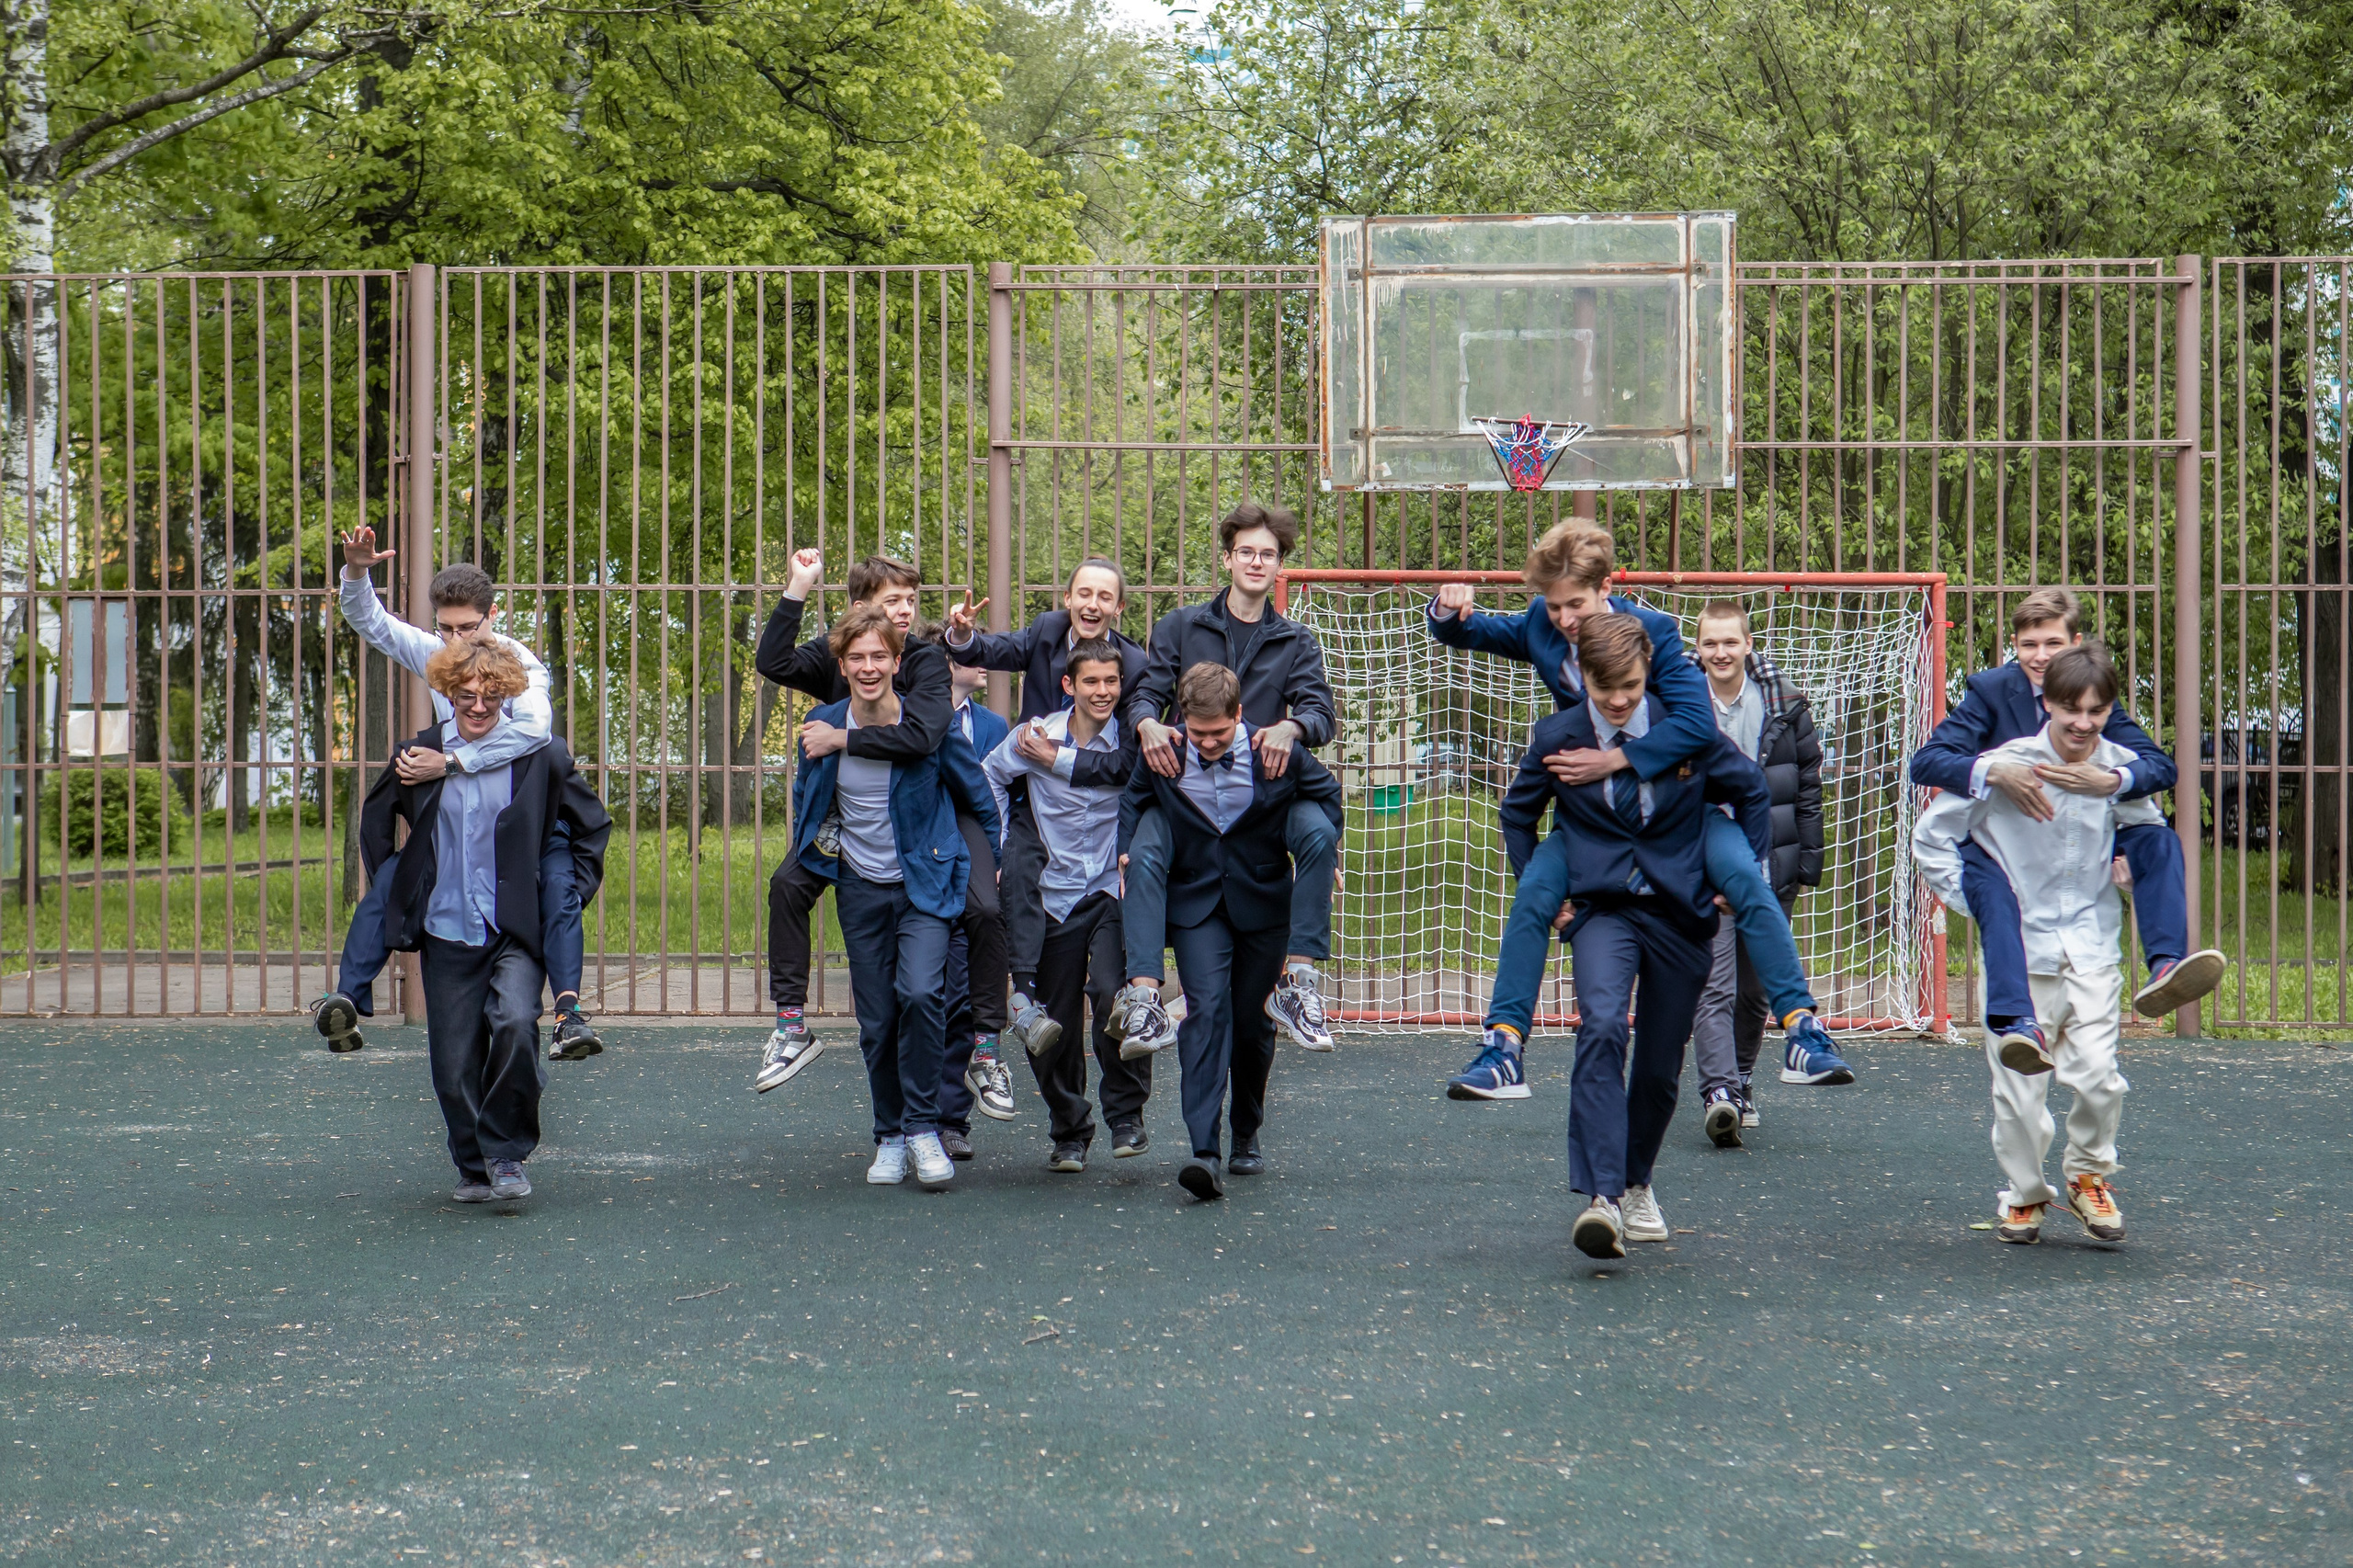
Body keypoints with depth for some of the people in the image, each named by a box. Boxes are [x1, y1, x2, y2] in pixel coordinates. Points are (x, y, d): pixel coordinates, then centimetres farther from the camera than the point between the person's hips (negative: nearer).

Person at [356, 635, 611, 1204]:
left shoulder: (539, 755, -1)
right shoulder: (421, 754, 5)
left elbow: (593, 824, 11)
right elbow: (375, 816, 23)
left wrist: (571, 894, 4)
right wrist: (392, 883, 14)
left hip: (517, 931, -2)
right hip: (446, 933, 3)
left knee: (515, 1023, -26)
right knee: (454, 1063, 3)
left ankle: (506, 1153, -7)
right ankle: (473, 1168, 25)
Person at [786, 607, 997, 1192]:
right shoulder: (823, 727, -4)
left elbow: (978, 798, 2)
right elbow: (805, 800, 17)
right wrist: (810, 859, 15)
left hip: (926, 884, -3)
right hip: (861, 890, 3)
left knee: (921, 994, -23)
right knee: (877, 1022, 5)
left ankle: (922, 1128, -11)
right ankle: (890, 1137, 21)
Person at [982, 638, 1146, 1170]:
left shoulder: (1132, 743, -6)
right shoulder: (1036, 736, -2)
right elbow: (989, 777, 14)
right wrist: (1001, 848, 9)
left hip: (1115, 891, -2)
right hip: (1056, 896, 2)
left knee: (1113, 993, -24)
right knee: (1056, 1022, 5)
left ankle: (1126, 1115, -6)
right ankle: (1069, 1132, 24)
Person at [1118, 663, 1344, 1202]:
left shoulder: (1277, 756, -13)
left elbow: (1325, 791, 7)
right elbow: (1133, 800, 11)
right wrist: (1127, 853, -2)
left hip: (1263, 901, 1)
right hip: (1196, 903, 0)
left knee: (1250, 1020, 9)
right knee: (1206, 1008, -18)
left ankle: (1247, 1135, 33)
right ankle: (1204, 1152, -26)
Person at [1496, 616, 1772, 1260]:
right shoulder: (1557, 737, -4)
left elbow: (1751, 791, 12)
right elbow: (1517, 814, 15)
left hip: (1680, 911, 1)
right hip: (1601, 909, -1)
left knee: (1660, 1064, 8)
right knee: (1601, 1028, -28)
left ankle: (1637, 1183, 36)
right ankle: (1601, 1198, -35)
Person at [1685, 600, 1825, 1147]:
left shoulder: (1785, 704, 2)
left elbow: (1809, 783, 8)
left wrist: (1809, 859, 4)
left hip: (1770, 866, 2)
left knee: (1757, 987, 12)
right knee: (1714, 986, -14)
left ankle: (1742, 1080, 28)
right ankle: (1719, 1093, -21)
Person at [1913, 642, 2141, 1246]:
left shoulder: (2121, 768, -2)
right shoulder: (2004, 765, -12)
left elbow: (2150, 832, 20)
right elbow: (1929, 837, -2)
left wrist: (2127, 867, 4)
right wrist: (1973, 903, -2)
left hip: (2092, 944, 2)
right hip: (2019, 946, -1)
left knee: (2097, 1073, -11)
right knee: (2018, 1087, 1)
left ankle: (2089, 1175, 16)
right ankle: (2023, 1193, 24)